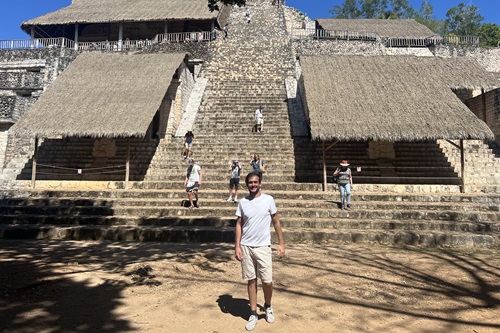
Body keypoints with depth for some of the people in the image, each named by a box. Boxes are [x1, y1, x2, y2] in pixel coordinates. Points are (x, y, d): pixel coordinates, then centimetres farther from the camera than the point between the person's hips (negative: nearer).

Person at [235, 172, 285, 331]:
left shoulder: (268, 199, -3)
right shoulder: (243, 202, 2)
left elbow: (276, 221, 3)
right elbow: (239, 224, 4)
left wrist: (281, 243, -1)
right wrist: (237, 246, -3)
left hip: (263, 247, -1)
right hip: (246, 247, 2)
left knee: (267, 281, 1)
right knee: (251, 281, 9)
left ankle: (268, 306, 30)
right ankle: (253, 314, 23)